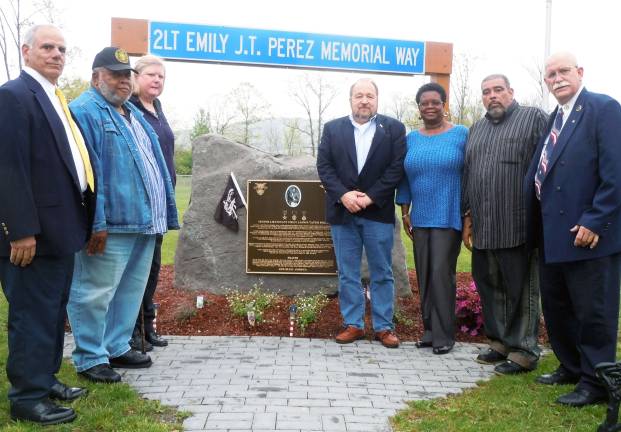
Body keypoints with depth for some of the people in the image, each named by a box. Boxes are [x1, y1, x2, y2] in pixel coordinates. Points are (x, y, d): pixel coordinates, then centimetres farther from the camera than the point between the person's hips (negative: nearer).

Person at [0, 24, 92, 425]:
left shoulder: (56, 99, 16)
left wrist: (81, 219, 15)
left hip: (61, 227, 9)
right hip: (34, 231, -9)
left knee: (54, 312, 17)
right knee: (33, 314, 0)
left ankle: (45, 379, 31)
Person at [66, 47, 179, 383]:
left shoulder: (133, 114, 21)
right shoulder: (85, 111, -7)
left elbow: (155, 163, 21)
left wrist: (165, 213, 16)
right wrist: (96, 222, -22)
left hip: (144, 221, 9)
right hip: (112, 224, -9)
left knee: (131, 290, 16)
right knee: (96, 292, 0)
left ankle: (117, 347, 29)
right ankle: (90, 358, 11)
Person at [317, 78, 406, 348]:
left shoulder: (393, 128, 2)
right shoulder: (332, 128, 8)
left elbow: (396, 168, -5)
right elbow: (324, 166, 1)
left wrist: (370, 197, -13)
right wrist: (343, 195, -13)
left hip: (378, 212, -1)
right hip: (342, 211, 2)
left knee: (382, 273, 5)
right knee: (347, 273, 7)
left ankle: (384, 326, 15)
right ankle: (353, 324, 17)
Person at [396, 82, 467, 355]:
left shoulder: (461, 134, -1)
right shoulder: (411, 139, 11)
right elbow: (405, 178, 14)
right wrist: (405, 212, 9)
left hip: (448, 218, -4)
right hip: (420, 219, 5)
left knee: (441, 273, -7)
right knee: (424, 275, 8)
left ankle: (444, 334, 5)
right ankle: (430, 329, 19)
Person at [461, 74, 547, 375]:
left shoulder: (533, 118, 1)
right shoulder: (476, 129, 19)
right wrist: (467, 217, 14)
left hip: (518, 226, -6)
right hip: (483, 228, 6)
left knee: (521, 290, 1)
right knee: (489, 287, 12)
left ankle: (523, 351, 11)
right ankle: (499, 341, 26)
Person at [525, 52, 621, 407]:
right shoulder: (555, 118, 16)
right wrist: (539, 226, 9)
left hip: (588, 234, -8)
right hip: (553, 234, 8)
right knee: (556, 306, 17)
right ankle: (571, 367, 34)